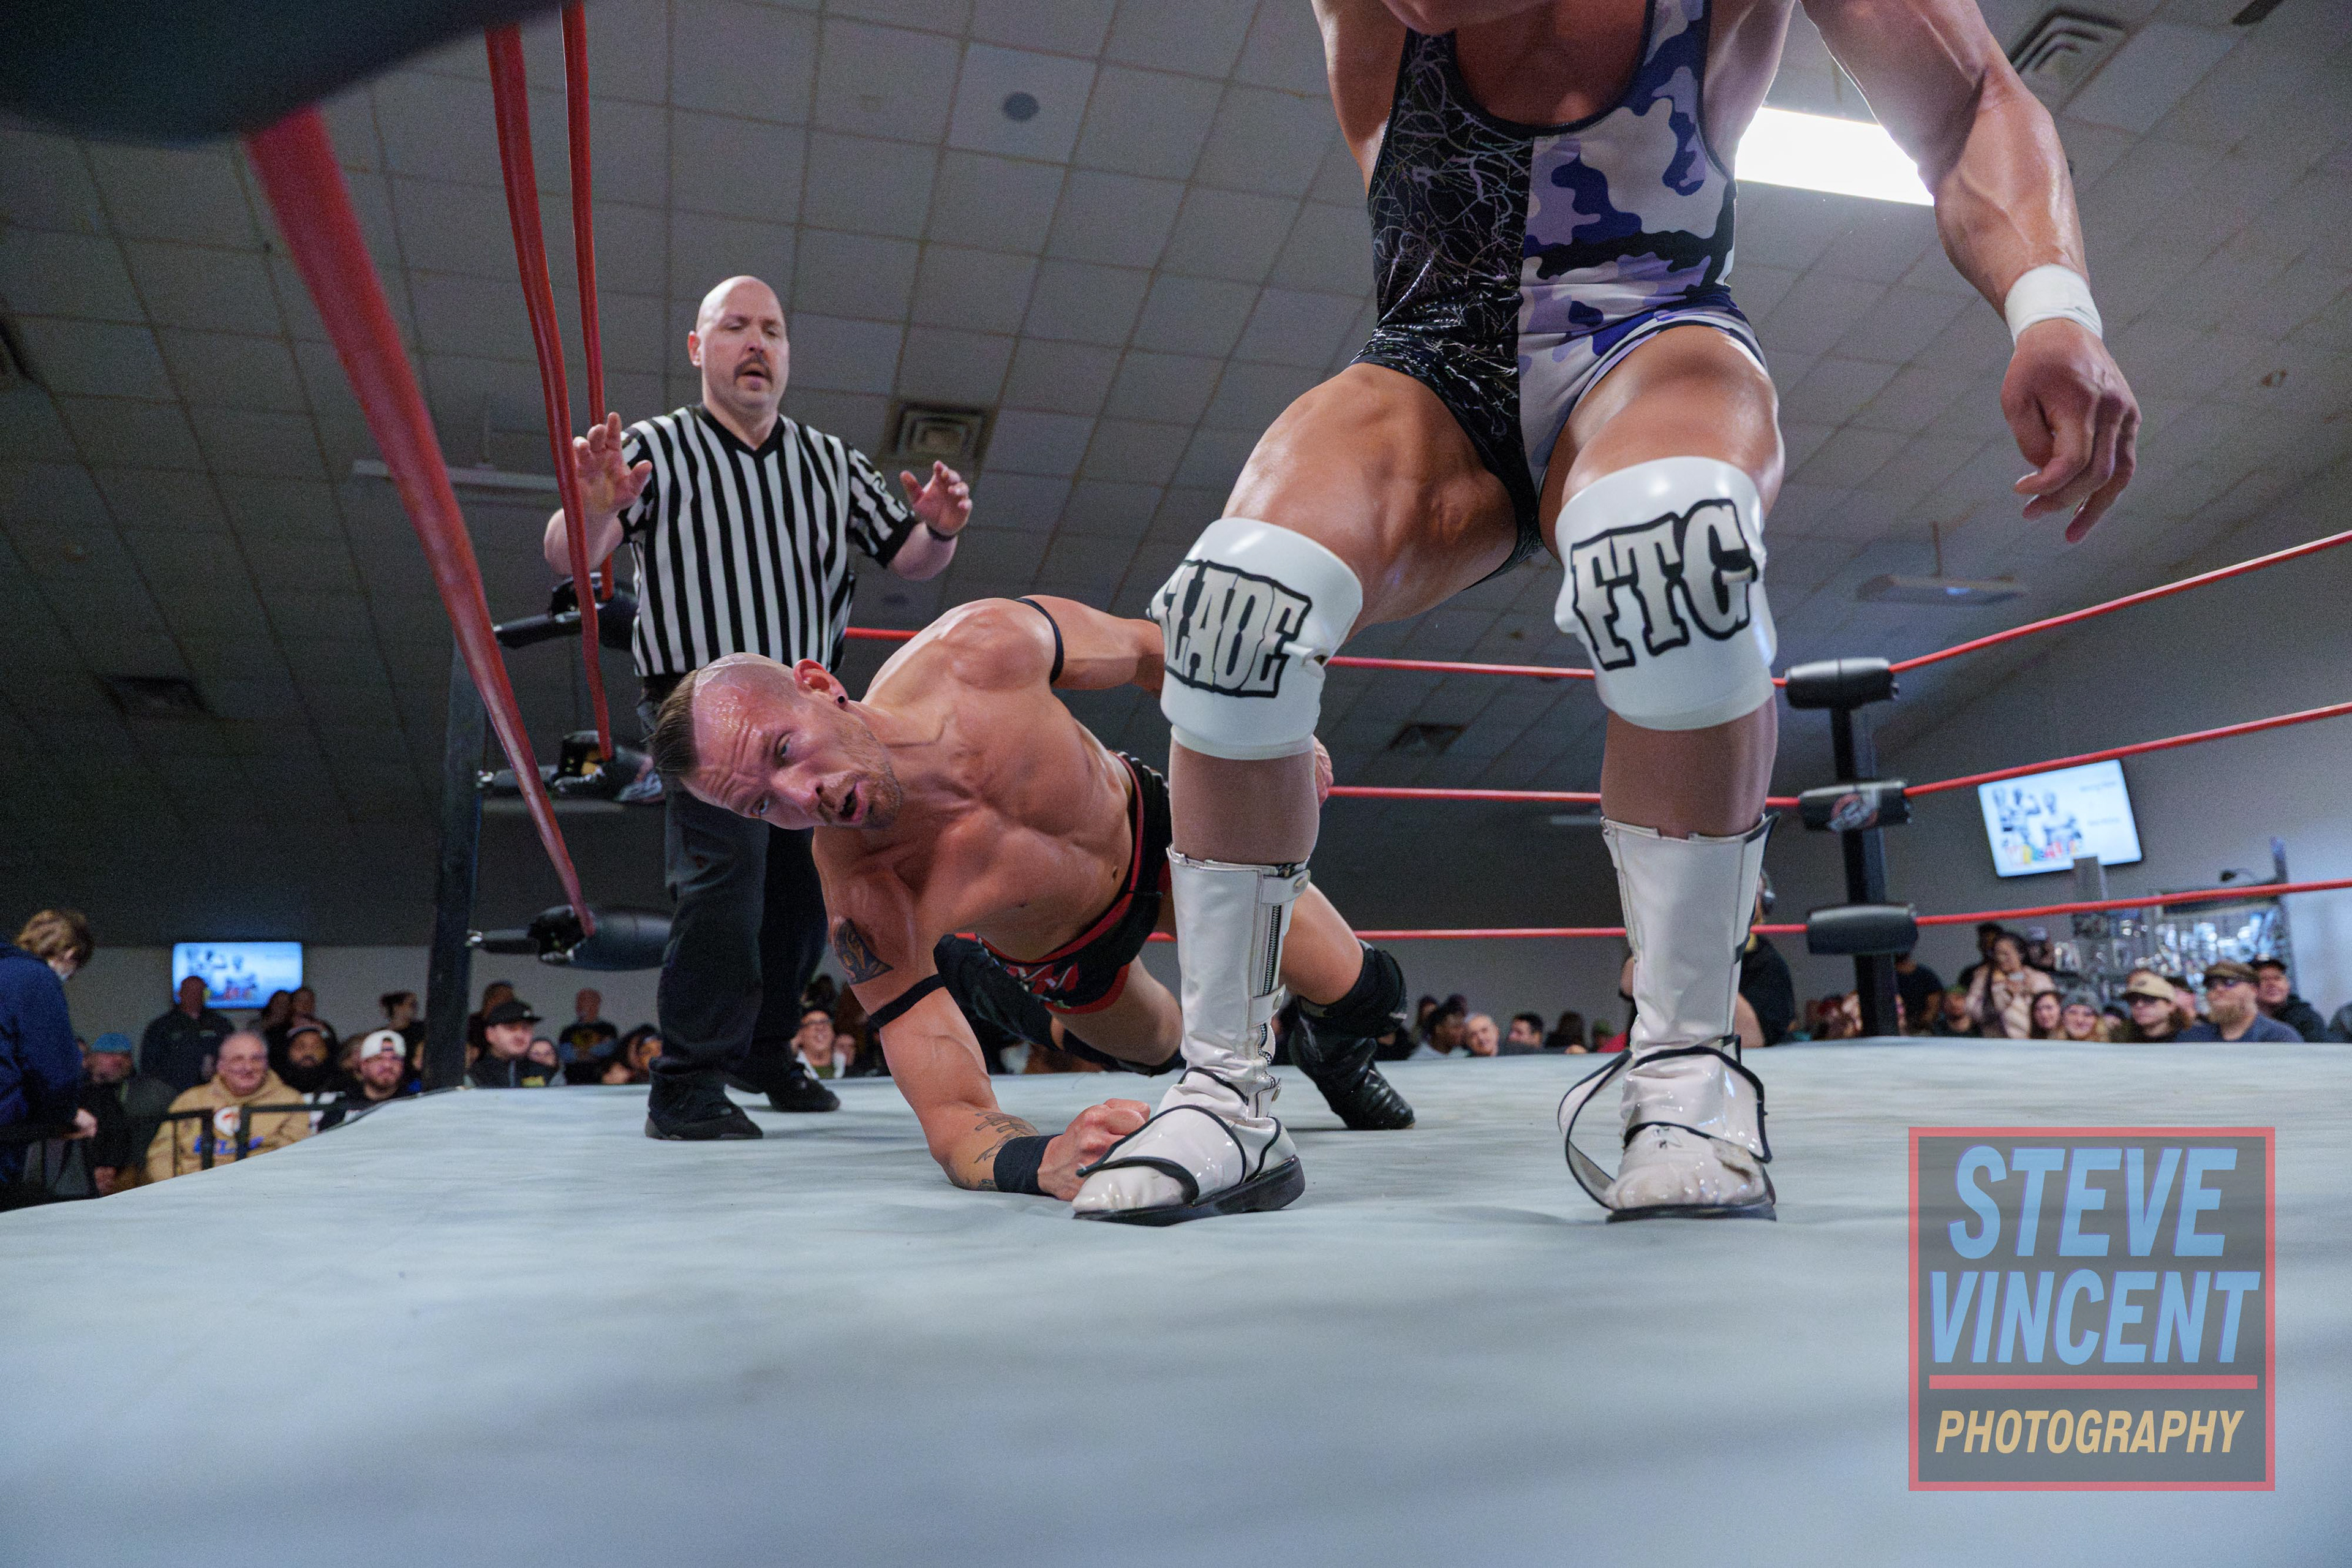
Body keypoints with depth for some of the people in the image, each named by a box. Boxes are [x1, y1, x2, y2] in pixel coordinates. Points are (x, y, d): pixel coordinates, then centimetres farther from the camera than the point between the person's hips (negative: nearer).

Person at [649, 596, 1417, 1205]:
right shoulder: (867, 905, -42)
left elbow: (1145, 650, -18)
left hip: (1156, 829, 1)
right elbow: (954, 1120, -40)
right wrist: (1043, 1163, -64)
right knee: (1158, 1044, 28)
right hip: (1069, 959, 0)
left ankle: (1333, 1050, 45)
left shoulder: (987, 646, -40)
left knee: (1361, 995, 7)